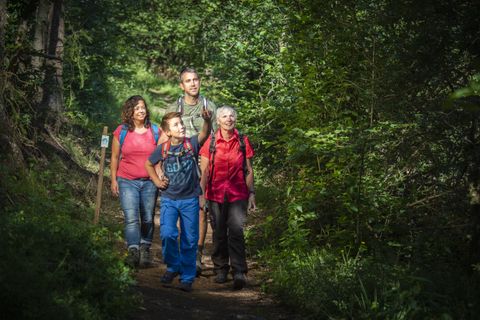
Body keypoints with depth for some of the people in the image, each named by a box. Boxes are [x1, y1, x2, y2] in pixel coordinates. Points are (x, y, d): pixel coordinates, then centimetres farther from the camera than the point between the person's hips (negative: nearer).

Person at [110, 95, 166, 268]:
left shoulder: (155, 131, 4)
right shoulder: (121, 132, 2)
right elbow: (115, 157, 8)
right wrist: (113, 180, 4)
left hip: (149, 182, 2)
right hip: (127, 182, -1)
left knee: (148, 219, 6)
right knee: (131, 218, -12)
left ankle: (145, 250, 19)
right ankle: (133, 252, -13)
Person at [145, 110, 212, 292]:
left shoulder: (191, 144, -6)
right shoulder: (162, 149, -1)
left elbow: (204, 134, -26)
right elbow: (148, 164, 16)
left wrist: (207, 120, -45)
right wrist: (157, 181, 5)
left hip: (190, 200, 0)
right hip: (169, 199, 0)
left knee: (190, 240, 4)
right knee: (167, 234, -16)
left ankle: (187, 278, 16)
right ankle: (173, 267, 9)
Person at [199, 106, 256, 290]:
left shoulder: (243, 142, 5)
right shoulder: (210, 143, 3)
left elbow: (249, 170, 9)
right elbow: (204, 171, 4)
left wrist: (251, 193, 5)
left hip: (237, 194, -1)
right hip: (216, 194, 1)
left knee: (236, 230, -15)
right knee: (219, 233, 7)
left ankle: (239, 272, -18)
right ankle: (221, 270, 20)